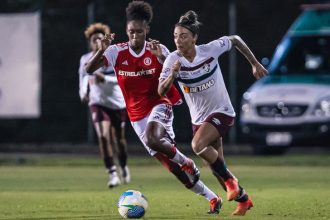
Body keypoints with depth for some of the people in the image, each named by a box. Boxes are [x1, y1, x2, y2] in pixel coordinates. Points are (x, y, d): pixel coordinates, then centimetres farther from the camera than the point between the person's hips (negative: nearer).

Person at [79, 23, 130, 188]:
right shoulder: (85, 60, -1)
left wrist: (104, 78, -35)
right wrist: (83, 92, 4)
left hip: (117, 103, -1)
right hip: (97, 103, 1)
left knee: (119, 139, 12)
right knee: (103, 136, -19)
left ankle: (124, 167, 39)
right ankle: (112, 174, -15)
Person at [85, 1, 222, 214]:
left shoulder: (158, 50, -9)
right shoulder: (117, 52, -6)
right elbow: (89, 69, -16)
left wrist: (161, 57, -31)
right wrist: (101, 51, -33)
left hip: (159, 106, -3)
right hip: (137, 116, 3)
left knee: (152, 140, -36)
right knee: (169, 163, 2)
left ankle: (187, 163, -7)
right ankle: (212, 198, 13)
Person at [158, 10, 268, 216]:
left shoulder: (211, 49, -18)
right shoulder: (173, 60, -13)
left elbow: (235, 39, 1)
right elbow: (161, 91, -21)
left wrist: (255, 64, 4)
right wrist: (172, 75, -39)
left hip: (221, 112, -4)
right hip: (199, 119, 4)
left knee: (198, 145, -30)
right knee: (216, 167, 8)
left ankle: (230, 179, -10)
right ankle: (243, 199, 31)